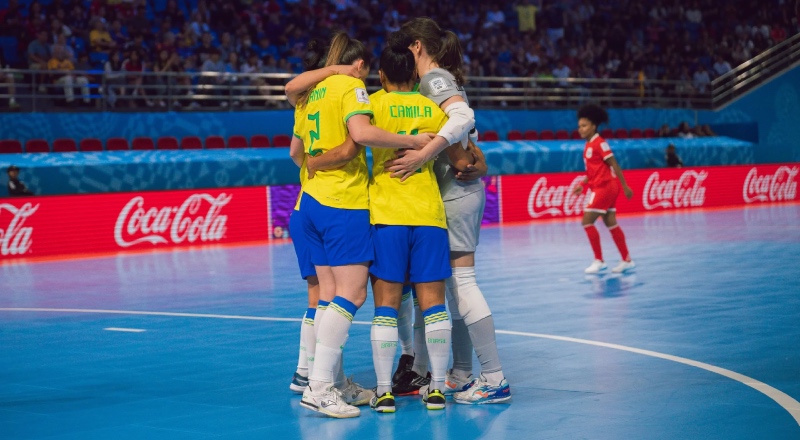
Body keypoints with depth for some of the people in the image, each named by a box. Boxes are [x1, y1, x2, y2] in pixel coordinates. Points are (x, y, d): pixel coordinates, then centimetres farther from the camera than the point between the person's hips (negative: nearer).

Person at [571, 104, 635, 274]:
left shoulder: (600, 143, -14)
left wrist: (625, 187, -15)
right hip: (601, 188, 9)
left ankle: (599, 260, -4)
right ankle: (627, 260, 15)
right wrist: (582, 185, 11)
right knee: (611, 223, 10)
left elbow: (614, 165, -15)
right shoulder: (589, 145, 12)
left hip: (604, 187, -9)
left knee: (587, 221, -10)